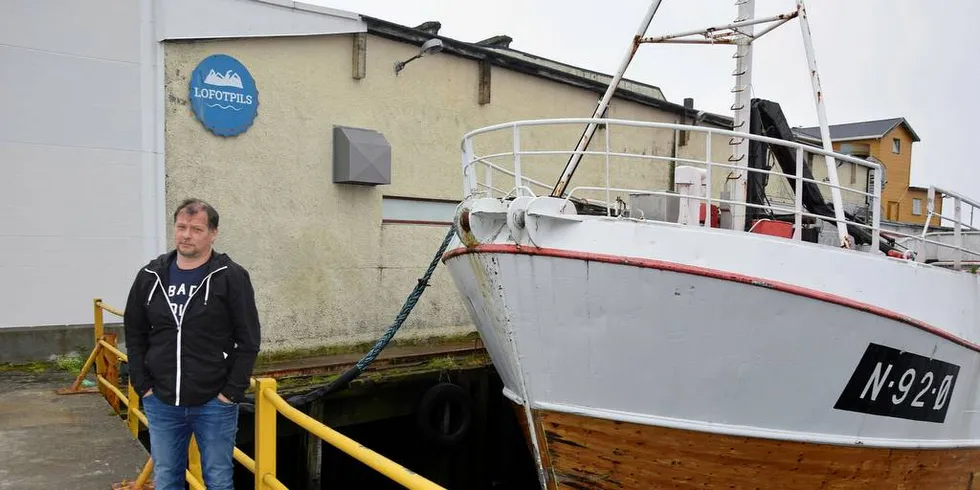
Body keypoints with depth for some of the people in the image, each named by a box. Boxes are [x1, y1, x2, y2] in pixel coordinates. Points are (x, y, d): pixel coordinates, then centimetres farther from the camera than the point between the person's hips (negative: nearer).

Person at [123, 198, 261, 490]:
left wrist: (232, 393, -11)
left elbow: (248, 341, -8)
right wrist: (143, 386, 4)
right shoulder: (150, 277, 4)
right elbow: (134, 335, 11)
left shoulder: (232, 277, -8)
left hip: (215, 403, -3)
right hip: (161, 403, 4)